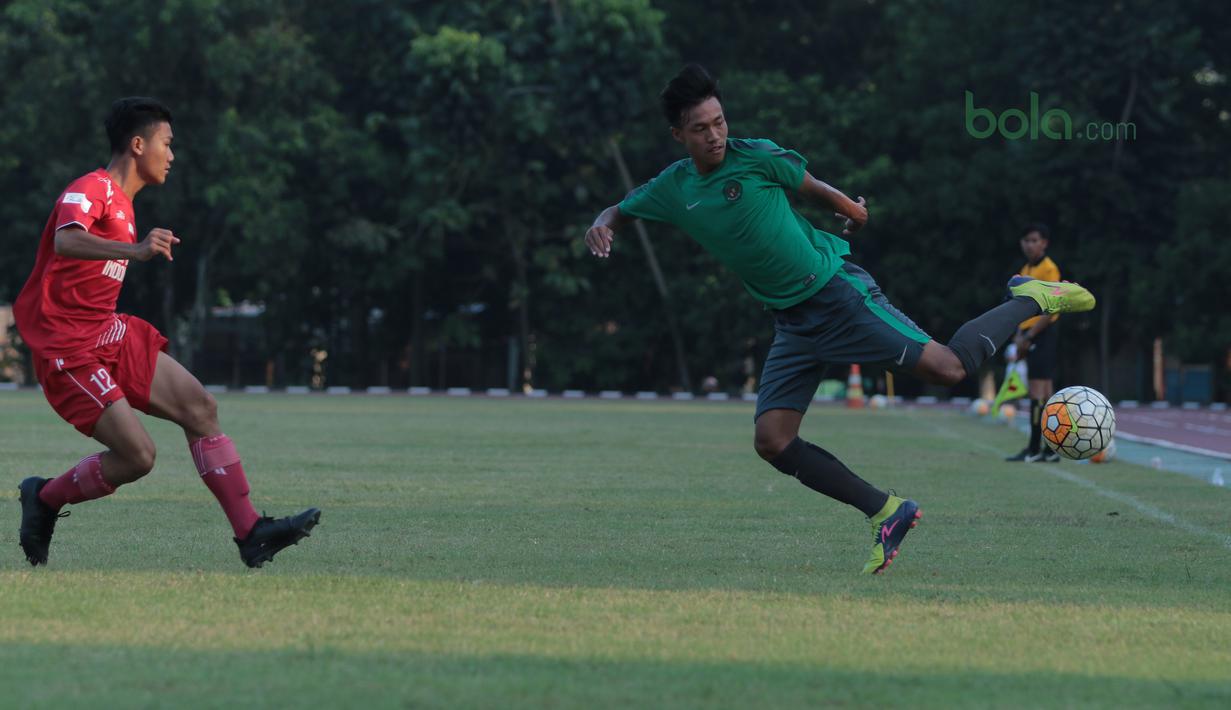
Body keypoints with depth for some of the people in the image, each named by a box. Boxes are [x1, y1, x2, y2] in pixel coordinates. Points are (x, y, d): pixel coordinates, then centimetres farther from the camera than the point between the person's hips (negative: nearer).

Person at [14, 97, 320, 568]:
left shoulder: (121, 203, 18)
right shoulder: (90, 190, -13)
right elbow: (66, 242, -36)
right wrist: (135, 251, -52)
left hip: (108, 335, 10)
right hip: (67, 348, -10)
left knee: (199, 407, -4)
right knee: (137, 455, -17)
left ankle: (250, 533, -6)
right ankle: (43, 499, 8)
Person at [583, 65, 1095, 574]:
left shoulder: (756, 157, -10)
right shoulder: (673, 189, 3)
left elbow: (809, 185, 6)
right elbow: (618, 213, 17)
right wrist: (601, 228, -6)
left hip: (836, 293, -5)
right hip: (792, 323, 5)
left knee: (948, 368, -17)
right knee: (772, 441, -8)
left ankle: (1033, 302, 8)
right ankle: (884, 513, 3)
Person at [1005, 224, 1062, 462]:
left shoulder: (1049, 269, -10)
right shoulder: (1025, 271, 17)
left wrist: (1028, 336, -17)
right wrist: (1020, 334, 10)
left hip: (1043, 334, -9)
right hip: (1030, 336, 9)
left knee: (1038, 391, -11)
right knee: (1044, 392, 8)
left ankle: (1034, 449, -12)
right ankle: (1051, 450, 10)